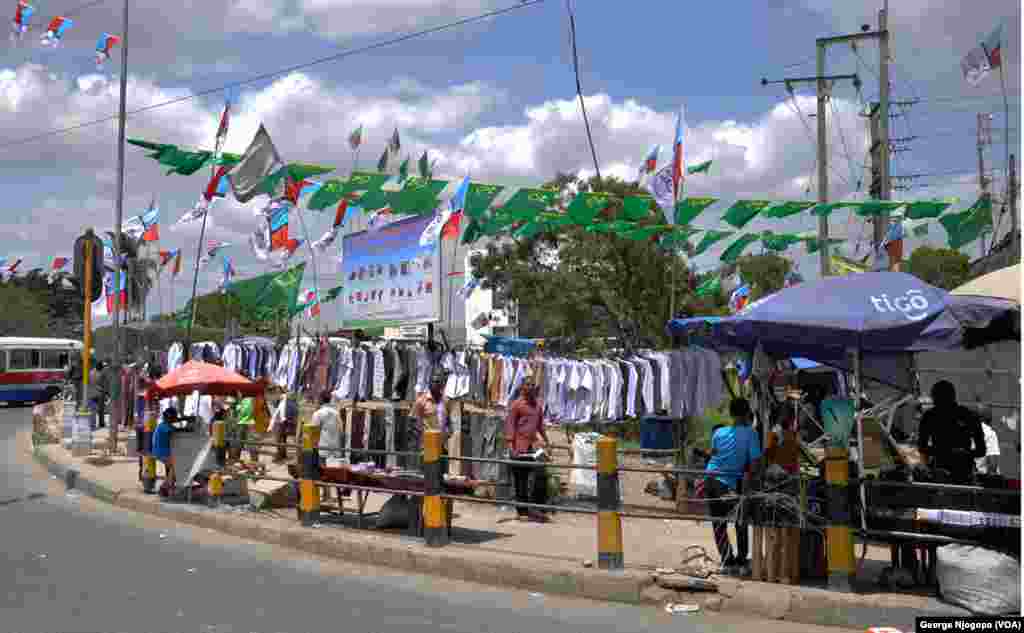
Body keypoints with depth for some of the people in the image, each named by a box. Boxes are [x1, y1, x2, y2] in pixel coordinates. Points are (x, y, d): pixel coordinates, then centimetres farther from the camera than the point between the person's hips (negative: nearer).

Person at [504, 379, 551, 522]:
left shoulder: (537, 405, 16)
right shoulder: (517, 404, -4)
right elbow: (509, 423, -9)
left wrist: (546, 440, 24)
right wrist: (511, 445, -17)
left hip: (532, 446, 6)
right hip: (519, 447, -6)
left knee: (541, 475, -4)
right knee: (520, 480, -1)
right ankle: (522, 512, 6)